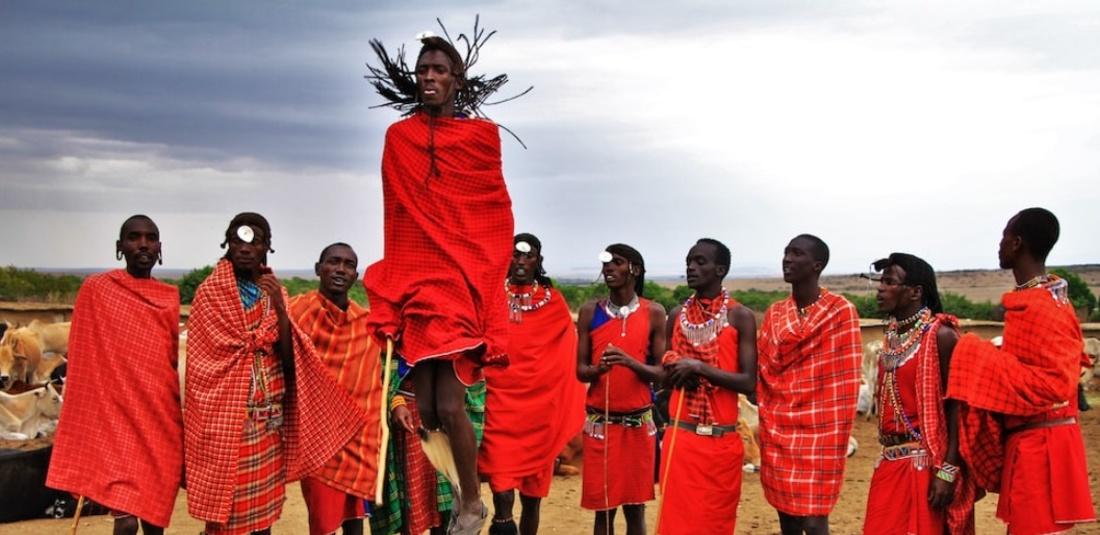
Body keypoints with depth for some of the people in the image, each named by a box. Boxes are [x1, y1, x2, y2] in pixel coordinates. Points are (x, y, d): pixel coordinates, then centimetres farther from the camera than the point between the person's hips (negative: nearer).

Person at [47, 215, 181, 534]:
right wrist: (87, 422, -5)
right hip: (116, 415, -4)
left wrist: (181, 421, 13)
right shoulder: (95, 289, -2)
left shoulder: (169, 297, 8)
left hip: (161, 418, 4)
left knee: (155, 507, 11)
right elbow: (82, 360, -1)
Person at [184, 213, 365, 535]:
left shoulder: (276, 293, 10)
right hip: (224, 417, -4)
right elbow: (199, 361, -4)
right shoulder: (209, 292, -3)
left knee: (263, 508, 8)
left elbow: (288, 358, 0)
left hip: (269, 419, 4)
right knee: (222, 509, -3)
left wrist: (279, 308, -12)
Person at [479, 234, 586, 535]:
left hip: (540, 408, 1)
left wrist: (567, 413, 1)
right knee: (502, 493, -17)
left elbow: (568, 358, 7)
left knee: (532, 494, 10)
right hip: (499, 404, -1)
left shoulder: (554, 303, 6)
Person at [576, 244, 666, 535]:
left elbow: (662, 372, -2)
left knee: (635, 506, 5)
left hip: (639, 422, 0)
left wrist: (630, 362, -20)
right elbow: (580, 370, 3)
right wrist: (599, 368, -19)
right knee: (603, 507, 4)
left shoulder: (654, 313, -1)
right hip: (600, 421, 1)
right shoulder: (590, 311, 2)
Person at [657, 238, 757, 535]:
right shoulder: (677, 315, 7)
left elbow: (749, 383, -10)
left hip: (721, 440, -3)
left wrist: (700, 368, -19)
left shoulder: (740, 316, -5)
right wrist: (676, 370, -6)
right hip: (680, 437, 3)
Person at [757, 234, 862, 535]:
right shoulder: (774, 314, 9)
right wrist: (765, 433, 7)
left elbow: (846, 381, -7)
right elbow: (763, 376, 12)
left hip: (819, 435, -5)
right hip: (777, 436, 5)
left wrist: (837, 441, -10)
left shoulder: (841, 311, -5)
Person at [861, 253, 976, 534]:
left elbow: (957, 405, -15)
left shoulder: (940, 335, -12)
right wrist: (888, 455, 14)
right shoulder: (891, 335, 10)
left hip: (927, 463, -7)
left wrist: (948, 471, -19)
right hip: (891, 462, 7)